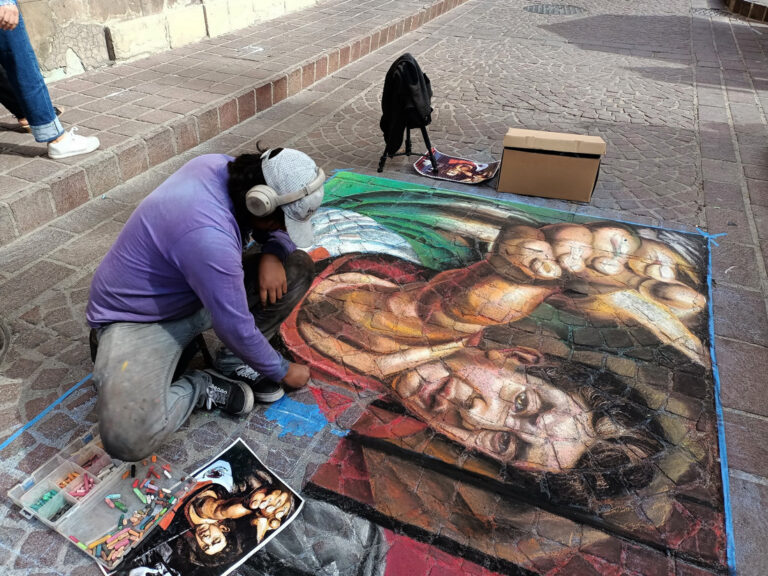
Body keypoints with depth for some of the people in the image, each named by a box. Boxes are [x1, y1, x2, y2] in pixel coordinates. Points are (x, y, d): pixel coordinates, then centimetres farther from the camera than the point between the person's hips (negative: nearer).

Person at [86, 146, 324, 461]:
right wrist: (282, 371, -9)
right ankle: (201, 386, -3)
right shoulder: (209, 238, -38)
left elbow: (277, 233, 5)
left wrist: (273, 254, -18)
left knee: (299, 267, -5)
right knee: (128, 437, -33)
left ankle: (233, 362, 2)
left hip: (198, 293, 8)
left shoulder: (223, 166, -13)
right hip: (137, 318, -8)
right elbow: (237, 328, -26)